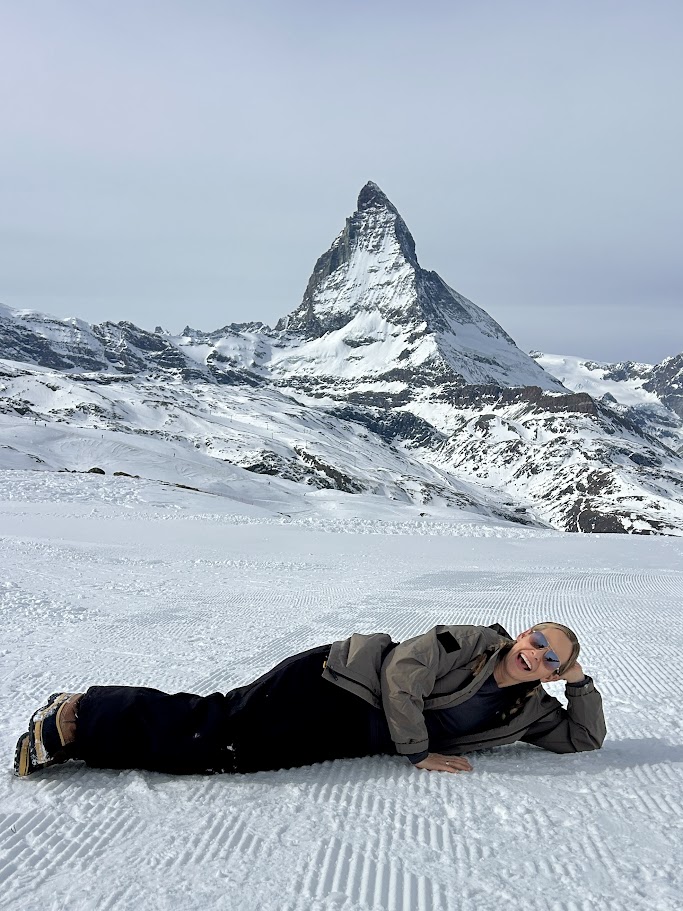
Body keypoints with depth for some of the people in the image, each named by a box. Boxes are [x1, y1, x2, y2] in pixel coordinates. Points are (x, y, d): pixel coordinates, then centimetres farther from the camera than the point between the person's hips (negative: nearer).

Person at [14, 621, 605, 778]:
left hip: (348, 738, 5)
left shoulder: (528, 708, 11)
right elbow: (402, 672, -17)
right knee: (212, 734, -19)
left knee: (221, 754, -6)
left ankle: (82, 725, 3)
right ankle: (78, 719, -4)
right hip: (335, 688, -5)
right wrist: (418, 751, -15)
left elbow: (584, 739, 16)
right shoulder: (469, 642, -9)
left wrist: (580, 681, 2)